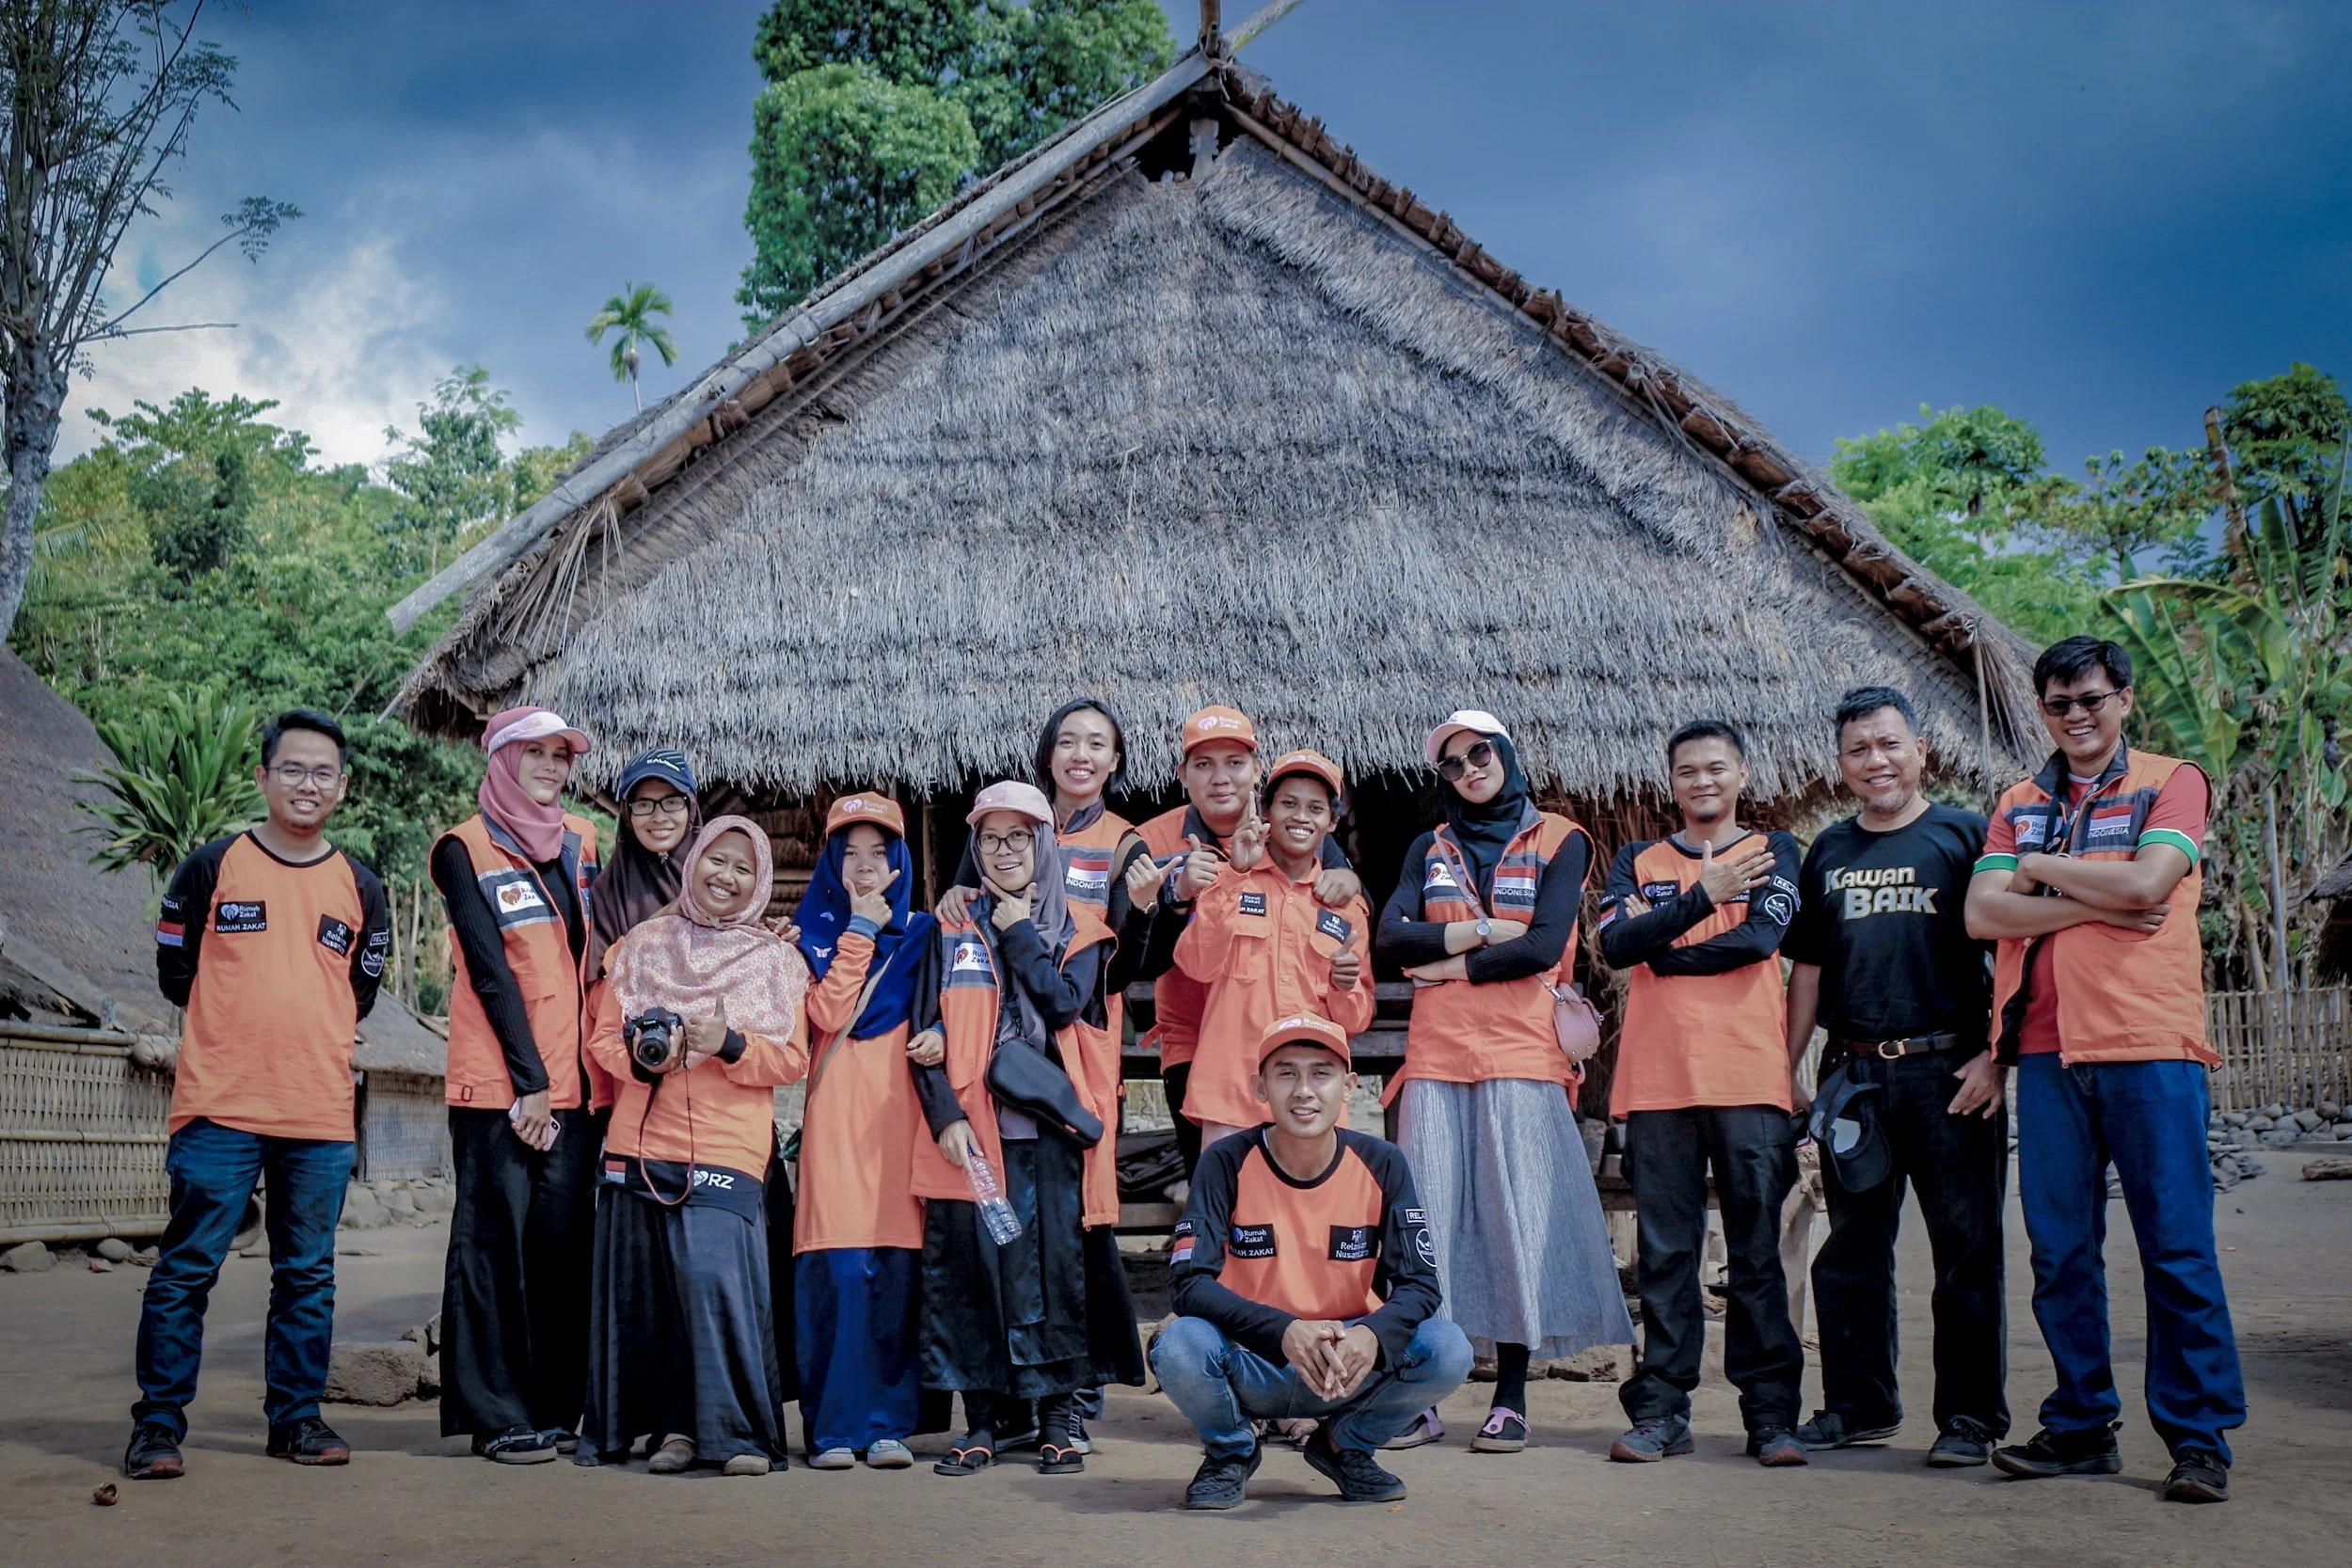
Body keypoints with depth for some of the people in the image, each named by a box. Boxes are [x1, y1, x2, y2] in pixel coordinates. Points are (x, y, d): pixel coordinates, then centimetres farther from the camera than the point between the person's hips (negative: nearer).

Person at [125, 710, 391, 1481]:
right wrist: (242, 1025, 10)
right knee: (187, 1268, -2)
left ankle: (296, 1417, 18)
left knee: (308, 1275, 8)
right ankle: (158, 1425, 6)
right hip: (220, 1106, -3)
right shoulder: (213, 866, 2)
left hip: (321, 1115, 3)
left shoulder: (361, 888, 9)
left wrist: (304, 1031, 12)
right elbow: (176, 971, 8)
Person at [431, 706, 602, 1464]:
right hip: (497, 1083, -4)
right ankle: (497, 1415, 4)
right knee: (497, 1244, -3)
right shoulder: (466, 849, 1)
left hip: (573, 1084, 5)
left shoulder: (582, 842, 15)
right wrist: (528, 1080, -11)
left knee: (565, 1242, 4)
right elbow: (490, 969, -6)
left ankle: (556, 1408, 12)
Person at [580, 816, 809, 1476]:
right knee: (644, 1290, 0)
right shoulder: (642, 945, 14)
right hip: (640, 1144, 3)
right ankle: (677, 1427, 9)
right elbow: (602, 1038, 11)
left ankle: (738, 1434, -9)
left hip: (727, 1150, -3)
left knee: (716, 1278, -16)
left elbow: (792, 1060, 4)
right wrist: (640, 1056, -10)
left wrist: (729, 1044, -13)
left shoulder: (776, 961, 9)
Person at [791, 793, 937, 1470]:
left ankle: (889, 1424, 5)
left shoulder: (920, 933, 17)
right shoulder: (817, 931, 11)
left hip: (901, 1116, 2)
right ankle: (835, 1425, -1)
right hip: (837, 1118, -2)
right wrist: (861, 929, -4)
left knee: (898, 1269, -2)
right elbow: (828, 1013, -6)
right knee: (841, 1269, -9)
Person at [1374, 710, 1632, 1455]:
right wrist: (1482, 930, -6)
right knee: (1429, 1216, -1)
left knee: (1518, 1214, -4)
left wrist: (1448, 962, -2)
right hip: (1435, 1056, 3)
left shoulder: (1558, 841, 7)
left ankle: (1511, 1399, 2)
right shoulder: (1430, 848, 17)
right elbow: (1390, 937, 2)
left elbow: (1544, 946, -7)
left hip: (1521, 1056, -3)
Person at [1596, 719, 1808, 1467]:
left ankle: (1770, 1412, 4)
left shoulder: (1772, 851, 12)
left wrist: (1661, 947, 0)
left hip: (1748, 1076, -2)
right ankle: (1661, 1411, 7)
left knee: (1756, 1250, -1)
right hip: (1656, 1080, 2)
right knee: (1664, 1250, 3)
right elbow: (1614, 945, -2)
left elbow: (1761, 935, -6)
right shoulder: (1638, 862, 16)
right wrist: (1701, 897, -12)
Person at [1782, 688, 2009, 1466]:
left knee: (1967, 1248, 0)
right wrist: (1785, 1070, 13)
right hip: (1853, 1073, 4)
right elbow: (1807, 968, 17)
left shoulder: (1966, 836, 1)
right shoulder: (1828, 852, 14)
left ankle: (1971, 1416, 10)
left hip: (1949, 1072, -4)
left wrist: (1995, 1056, -12)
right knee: (1852, 1248, 10)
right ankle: (1857, 1403, 21)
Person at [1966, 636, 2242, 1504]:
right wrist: (2099, 906, -8)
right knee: (2061, 1251, 6)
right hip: (2049, 1050, 4)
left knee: (2177, 1246, -2)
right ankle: (2082, 1426, 15)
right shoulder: (2019, 805, 15)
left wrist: (2040, 870, 1)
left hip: (2150, 1047, -4)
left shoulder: (2172, 782, 5)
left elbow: (2144, 885, -12)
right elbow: (1982, 913, 1)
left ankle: (2198, 1437, 5)